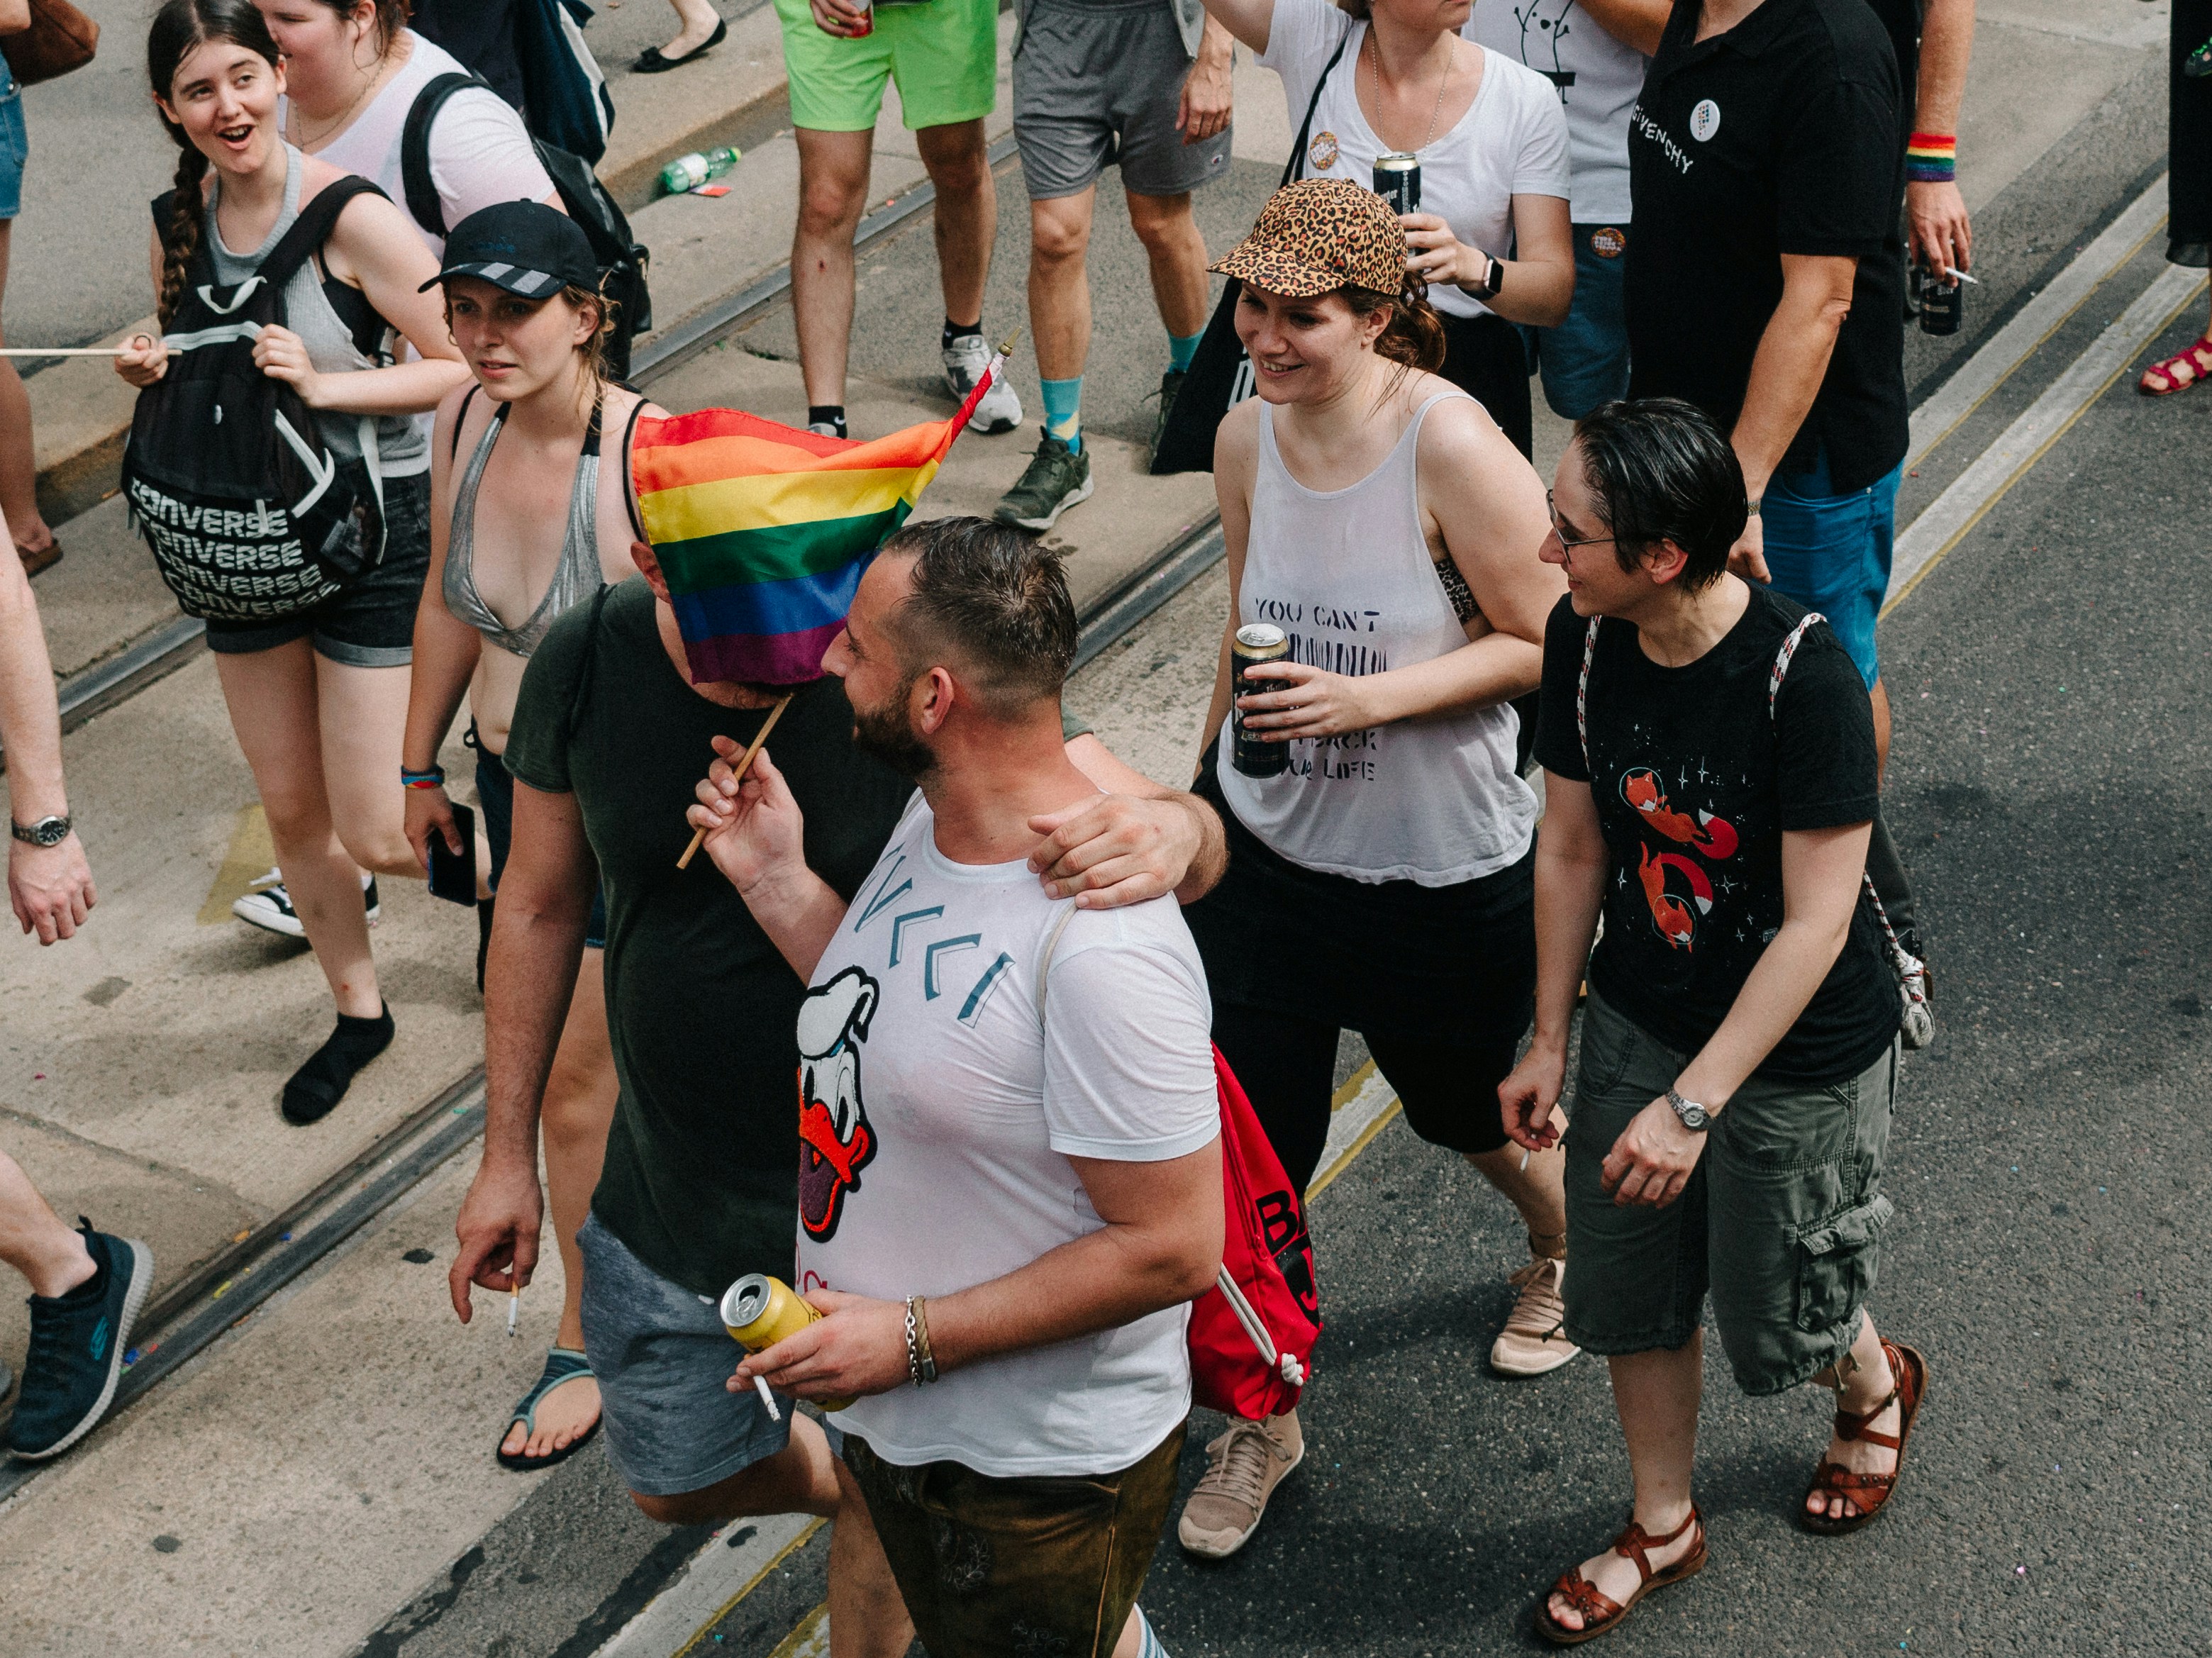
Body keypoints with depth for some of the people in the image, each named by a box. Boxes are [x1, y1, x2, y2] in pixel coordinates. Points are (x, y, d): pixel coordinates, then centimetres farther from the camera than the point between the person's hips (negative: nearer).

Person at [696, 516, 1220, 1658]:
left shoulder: (1098, 945, -32)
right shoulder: (931, 823, -3)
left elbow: (1173, 1248, -28)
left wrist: (913, 1335, -25)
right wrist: (776, 883, -2)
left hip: (1037, 1467, -9)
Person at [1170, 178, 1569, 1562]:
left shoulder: (1450, 446, -24)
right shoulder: (1248, 437, -6)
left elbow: (1549, 644, -18)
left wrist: (1370, 698, -28)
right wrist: (1208, 779, 20)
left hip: (1447, 871, -4)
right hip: (1269, 849, 4)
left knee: (1467, 1108, 21)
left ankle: (1570, 1245, 57)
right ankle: (1263, 1423, 26)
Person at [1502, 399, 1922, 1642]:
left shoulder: (1806, 676, -31)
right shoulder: (1585, 640, -14)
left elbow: (1815, 926, -26)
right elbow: (1574, 847, 0)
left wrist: (1693, 1105, -26)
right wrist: (1549, 1042, 5)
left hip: (1800, 1059, -5)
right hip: (1639, 1021, 5)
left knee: (1776, 1316, 14)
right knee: (1631, 1294, 16)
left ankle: (1880, 1390, 50)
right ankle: (1665, 1528, 41)